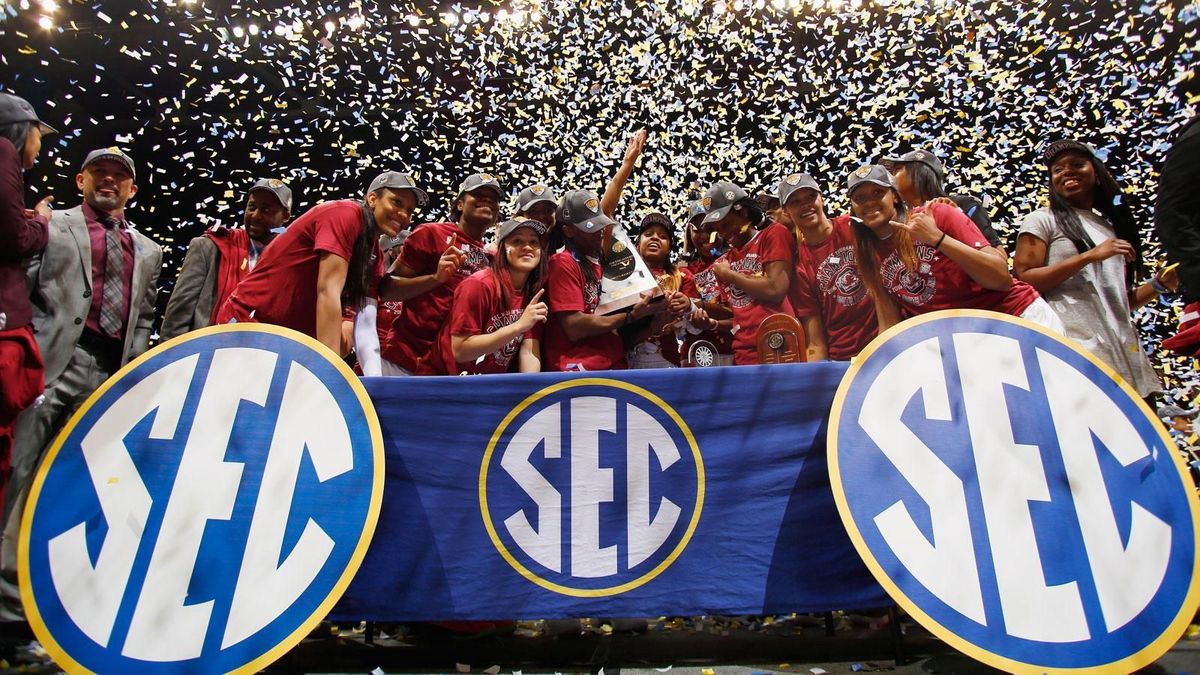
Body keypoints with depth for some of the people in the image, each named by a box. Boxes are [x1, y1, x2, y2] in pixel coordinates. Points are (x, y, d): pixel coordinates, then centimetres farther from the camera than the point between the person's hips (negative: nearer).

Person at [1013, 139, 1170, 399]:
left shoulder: (1111, 226, 23)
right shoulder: (1041, 220, 5)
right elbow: (1024, 281, -10)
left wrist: (1161, 283, 8)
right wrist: (1090, 256, -13)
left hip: (1125, 350, 6)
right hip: (1076, 348, -6)